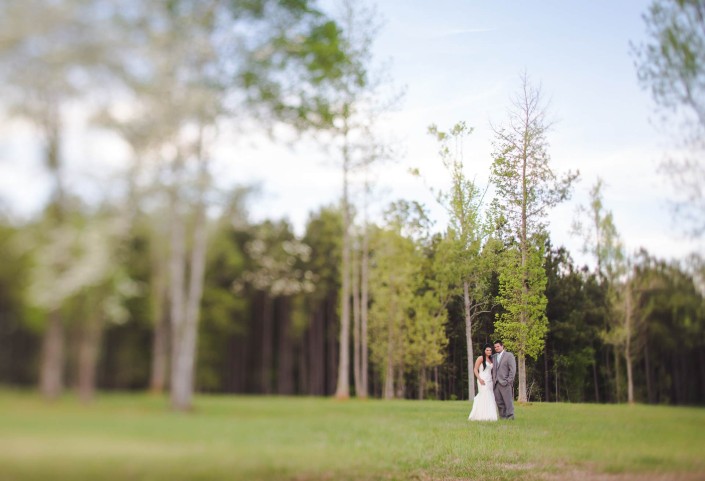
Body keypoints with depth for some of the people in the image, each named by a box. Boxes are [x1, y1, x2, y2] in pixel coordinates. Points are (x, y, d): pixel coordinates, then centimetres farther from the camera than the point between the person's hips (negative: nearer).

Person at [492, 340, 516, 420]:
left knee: (508, 400, -3)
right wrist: (493, 379, 6)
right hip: (496, 383, 5)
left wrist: (509, 380, -11)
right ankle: (502, 416, 12)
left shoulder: (509, 355, 2)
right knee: (499, 401, 5)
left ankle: (510, 416, 2)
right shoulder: (494, 357, 17)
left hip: (505, 383, -5)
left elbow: (513, 369, -4)